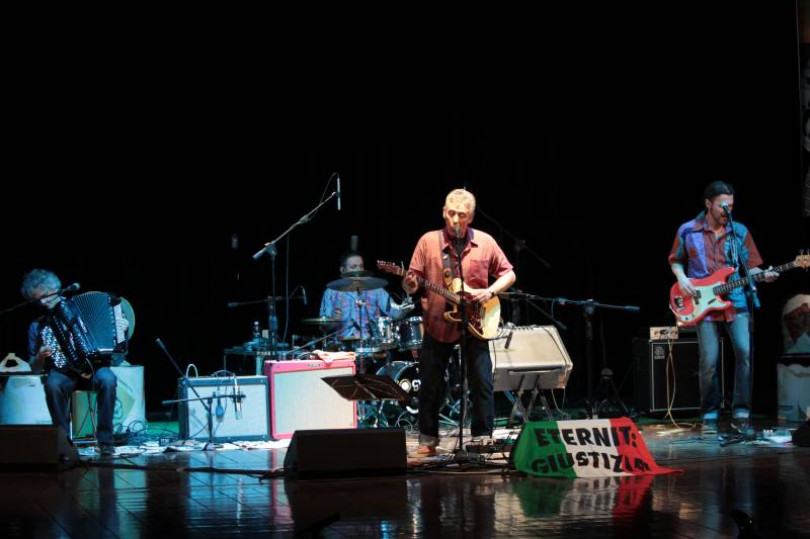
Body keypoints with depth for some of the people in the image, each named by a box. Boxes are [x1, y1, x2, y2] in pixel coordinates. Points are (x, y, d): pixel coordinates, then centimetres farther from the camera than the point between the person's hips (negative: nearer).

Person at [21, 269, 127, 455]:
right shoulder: (37, 326, 12)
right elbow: (35, 368, 12)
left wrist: (122, 327, -5)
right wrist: (40, 357, -10)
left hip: (94, 367, 0)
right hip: (63, 373, 0)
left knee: (107, 379, -35)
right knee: (53, 384, -36)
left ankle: (105, 440, -27)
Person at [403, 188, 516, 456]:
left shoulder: (485, 242, 1)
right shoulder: (428, 241, -2)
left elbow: (508, 274, 8)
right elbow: (411, 282, -2)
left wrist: (490, 291, -9)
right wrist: (410, 285, -25)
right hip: (437, 324, 0)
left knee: (482, 384, -2)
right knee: (430, 386, 4)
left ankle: (482, 439, 9)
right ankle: (428, 442, 16)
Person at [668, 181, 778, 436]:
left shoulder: (740, 232, 8)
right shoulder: (687, 231, 5)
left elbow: (750, 266, 11)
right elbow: (675, 260, 16)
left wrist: (763, 275, -10)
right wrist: (681, 278, -3)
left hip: (735, 302, 1)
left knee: (745, 352, -15)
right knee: (709, 361, -7)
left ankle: (741, 414, -5)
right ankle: (710, 417, 10)